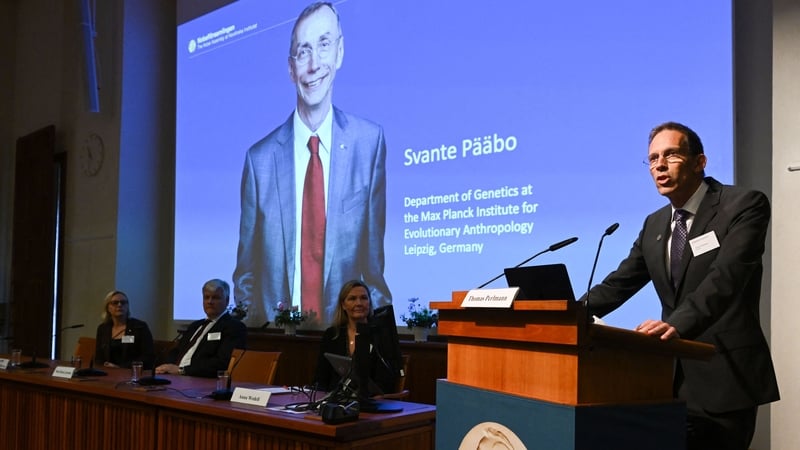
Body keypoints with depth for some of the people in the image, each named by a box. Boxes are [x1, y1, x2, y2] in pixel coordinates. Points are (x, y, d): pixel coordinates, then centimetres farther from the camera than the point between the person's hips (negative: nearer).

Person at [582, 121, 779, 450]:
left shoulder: (744, 205, -9)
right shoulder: (654, 224, 12)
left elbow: (726, 277, -24)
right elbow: (619, 283, 12)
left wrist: (676, 323, -39)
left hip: (724, 377, -6)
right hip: (673, 377, 6)